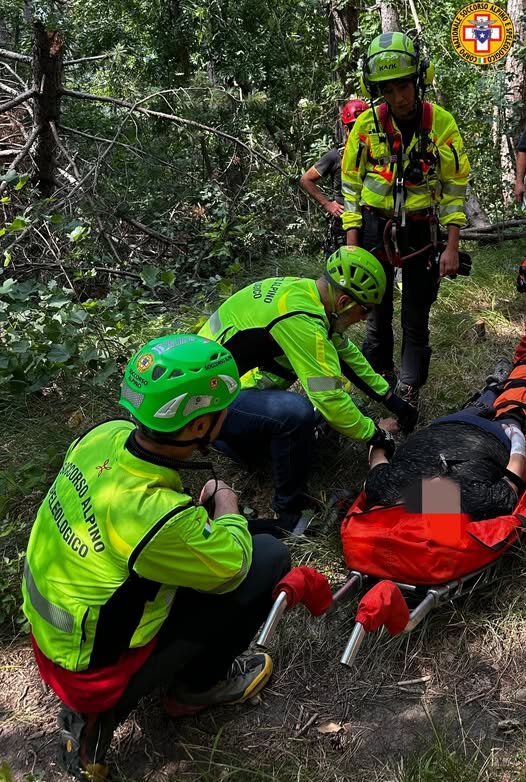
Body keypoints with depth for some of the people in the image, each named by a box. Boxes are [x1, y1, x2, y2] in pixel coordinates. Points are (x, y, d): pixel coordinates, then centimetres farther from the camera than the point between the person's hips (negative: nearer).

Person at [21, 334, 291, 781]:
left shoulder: (105, 435, -14)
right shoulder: (158, 516, -35)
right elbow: (234, 565, -15)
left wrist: (197, 506, 0)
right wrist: (226, 506, 2)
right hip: (95, 673, -7)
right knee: (269, 559, -8)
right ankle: (197, 686, 15)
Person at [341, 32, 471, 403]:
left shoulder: (440, 122, -8)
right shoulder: (367, 124, -5)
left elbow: (455, 187, -3)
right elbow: (352, 186, 2)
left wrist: (452, 247, -8)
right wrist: (352, 243, -2)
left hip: (422, 231, -1)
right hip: (375, 229, 1)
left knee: (416, 320, 4)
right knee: (378, 315, 9)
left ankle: (410, 393, 16)